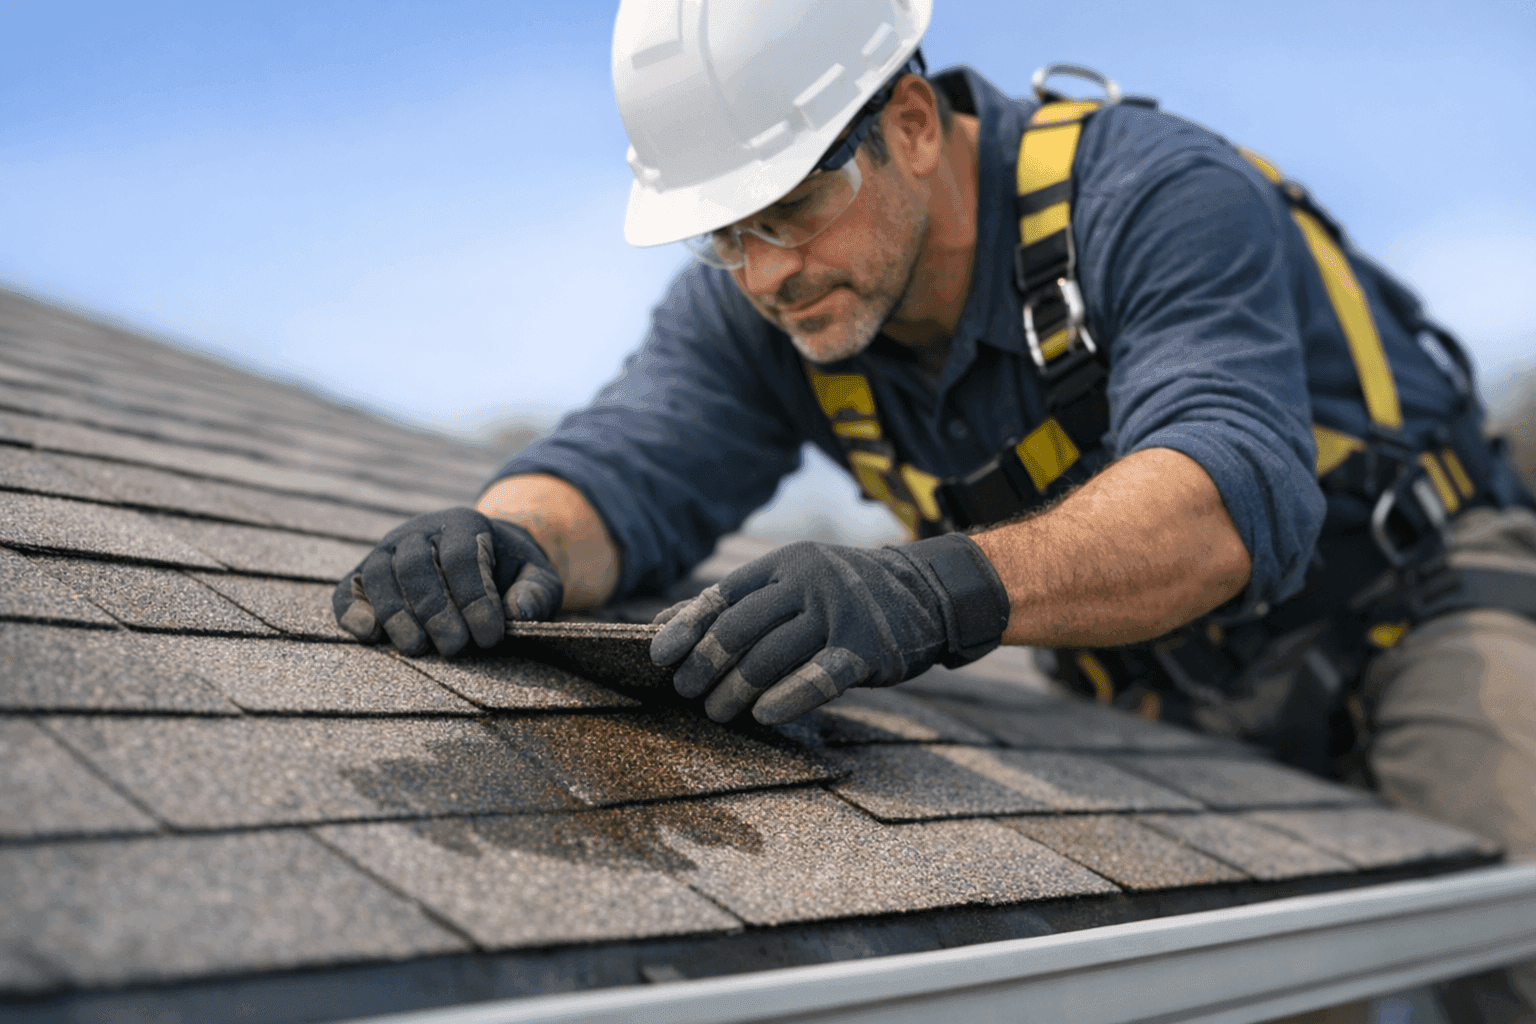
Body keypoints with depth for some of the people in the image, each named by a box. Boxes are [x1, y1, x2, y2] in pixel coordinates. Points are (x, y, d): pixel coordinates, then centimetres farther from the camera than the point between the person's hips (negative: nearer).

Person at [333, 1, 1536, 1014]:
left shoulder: (1159, 195, -28)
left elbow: (1229, 494, -42)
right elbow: (621, 465, -18)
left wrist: (941, 592, -60)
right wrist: (508, 541, -43)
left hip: (1416, 596, -3)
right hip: (1158, 704, 4)